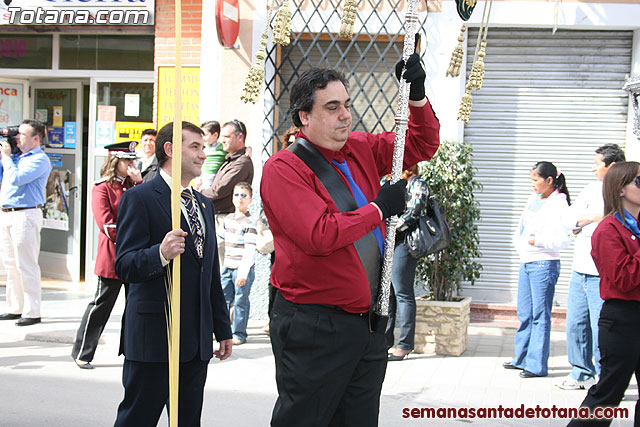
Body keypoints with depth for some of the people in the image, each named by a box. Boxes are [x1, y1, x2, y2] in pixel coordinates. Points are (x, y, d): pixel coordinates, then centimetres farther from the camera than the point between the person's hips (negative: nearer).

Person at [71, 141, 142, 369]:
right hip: (112, 257, -6)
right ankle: (81, 353, 10)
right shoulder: (102, 188, -5)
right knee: (102, 304, -1)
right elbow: (108, 226, -13)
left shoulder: (133, 186, 15)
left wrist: (139, 182, -7)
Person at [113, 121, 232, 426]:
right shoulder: (139, 198, -6)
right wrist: (161, 253, -34)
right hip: (153, 337, -7)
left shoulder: (204, 204, 18)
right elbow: (125, 266, -14)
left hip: (197, 341, 7)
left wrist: (222, 329, 20)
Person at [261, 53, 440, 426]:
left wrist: (418, 97, 2)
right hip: (314, 326, -7)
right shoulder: (284, 168, -12)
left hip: (367, 321, 7)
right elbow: (320, 235, -24)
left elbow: (422, 145, 20)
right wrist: (380, 208, -12)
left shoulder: (361, 151, 10)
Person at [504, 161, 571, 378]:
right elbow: (521, 228, 23)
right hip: (526, 262, 8)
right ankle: (522, 359, 24)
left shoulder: (559, 204, -10)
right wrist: (519, 242, 6)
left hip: (544, 264, -8)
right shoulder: (533, 199, 13)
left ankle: (537, 365, 2)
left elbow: (563, 240, -15)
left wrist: (538, 241, -24)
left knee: (540, 316, -3)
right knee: (525, 314, 14)